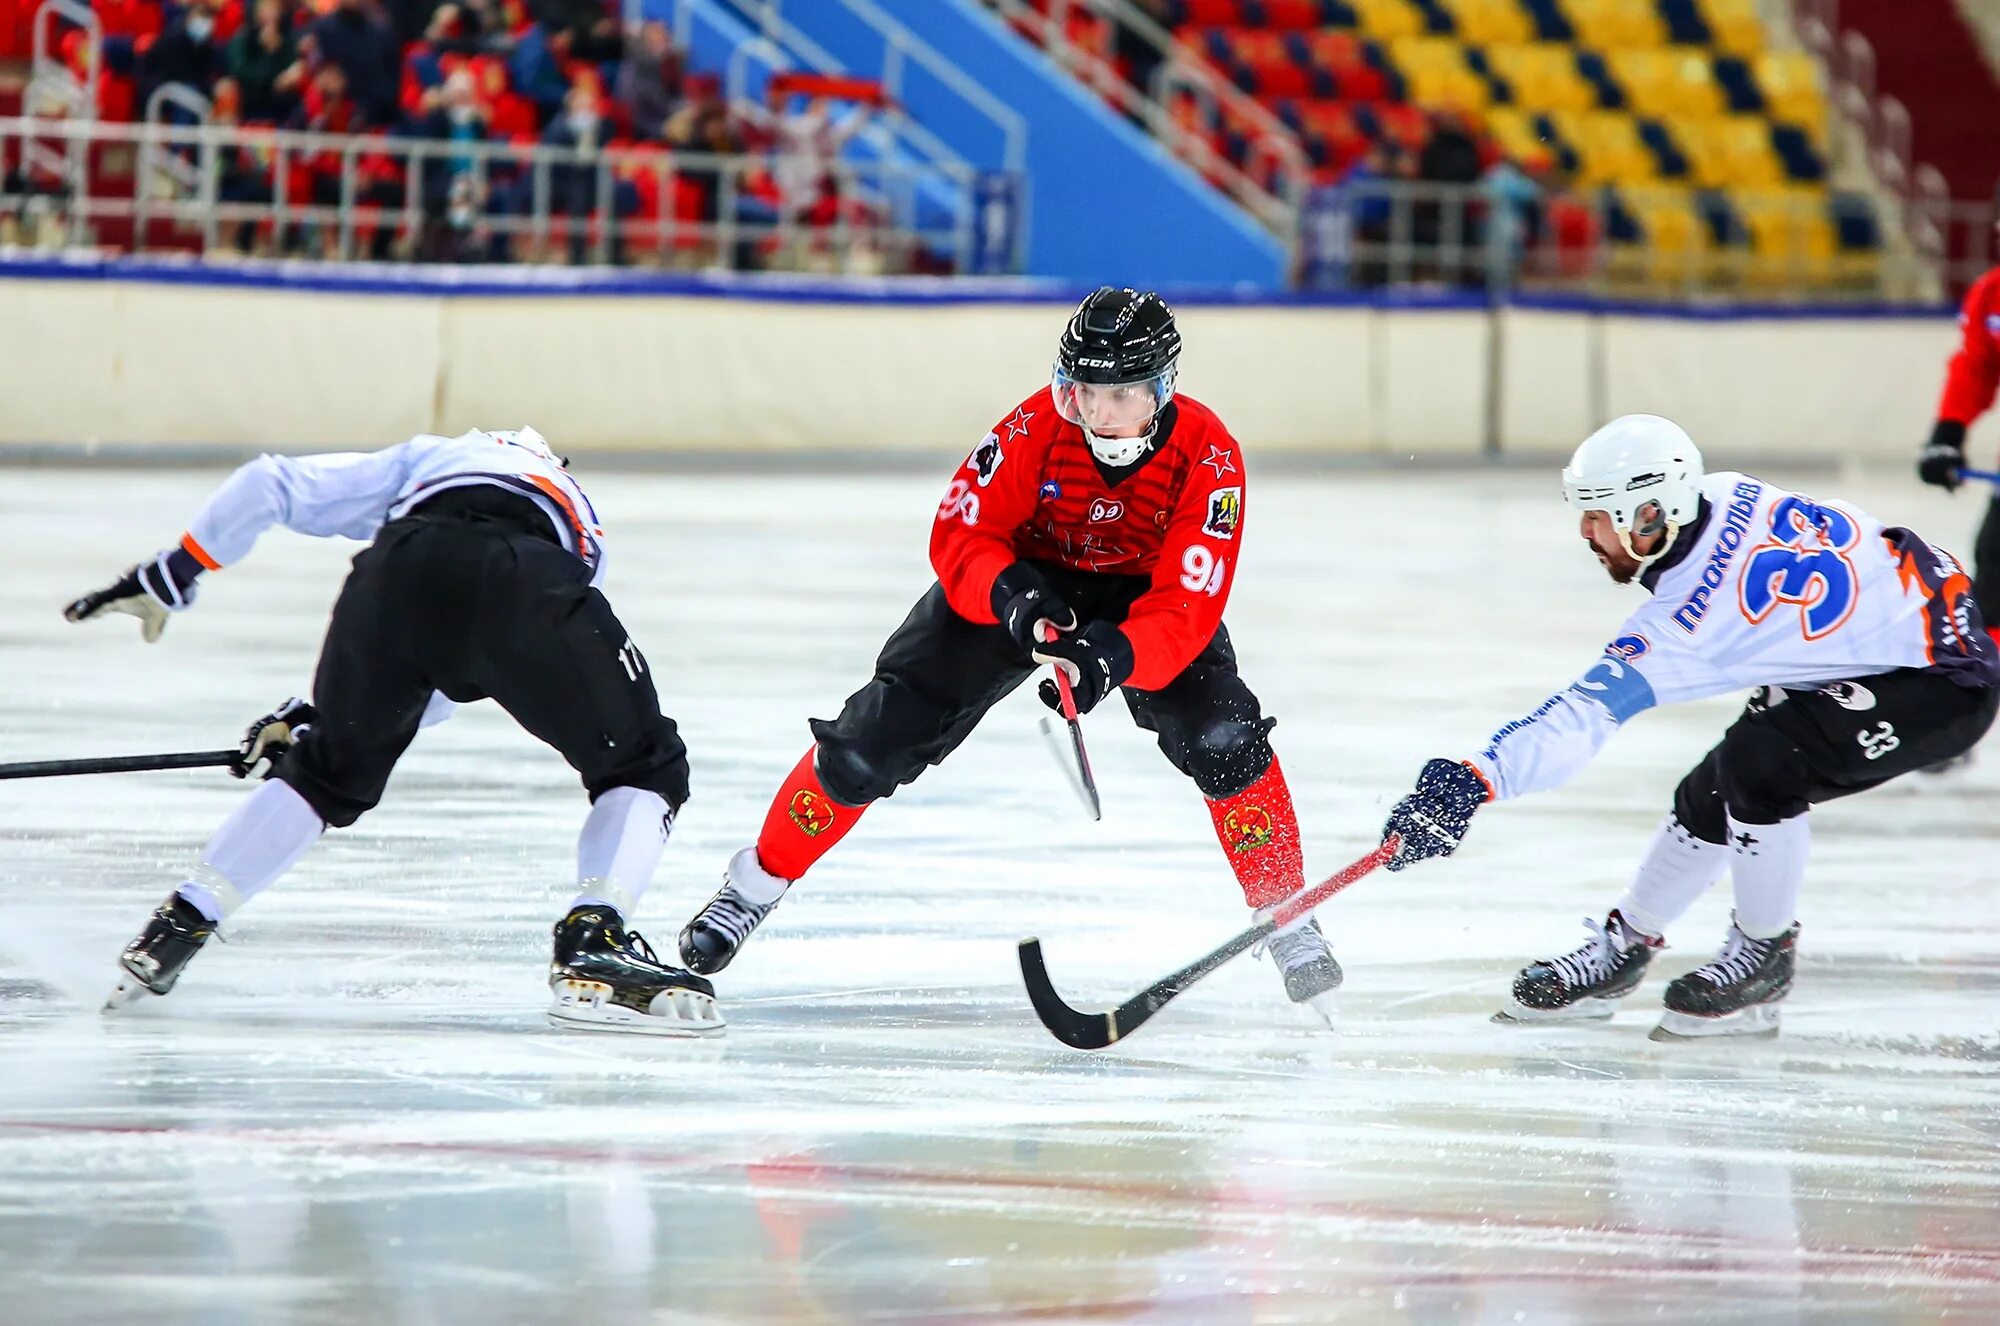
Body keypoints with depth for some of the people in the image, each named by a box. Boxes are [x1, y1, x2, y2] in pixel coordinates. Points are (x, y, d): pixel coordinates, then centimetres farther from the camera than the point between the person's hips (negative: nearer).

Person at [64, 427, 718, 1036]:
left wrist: (168, 576, 35)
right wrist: (313, 717, 41)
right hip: (526, 588, -2)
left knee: (327, 773, 25)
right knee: (646, 772, 17)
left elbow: (267, 488, 28)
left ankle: (177, 928, 26)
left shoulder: (420, 460, 42)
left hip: (398, 570, 2)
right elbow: (454, 681, 38)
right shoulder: (584, 534, 42)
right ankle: (592, 947, -2)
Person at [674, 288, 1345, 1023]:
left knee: (1224, 736, -24)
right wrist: (1011, 597, -44)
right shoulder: (1036, 429, -30)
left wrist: (1110, 657, -51)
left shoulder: (1207, 456, -30)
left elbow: (1187, 608, -34)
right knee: (874, 739, -9)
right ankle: (755, 884, 12)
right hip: (1019, 577, 0)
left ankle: (1289, 920, -5)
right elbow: (959, 536, -23)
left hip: (1142, 591, 0)